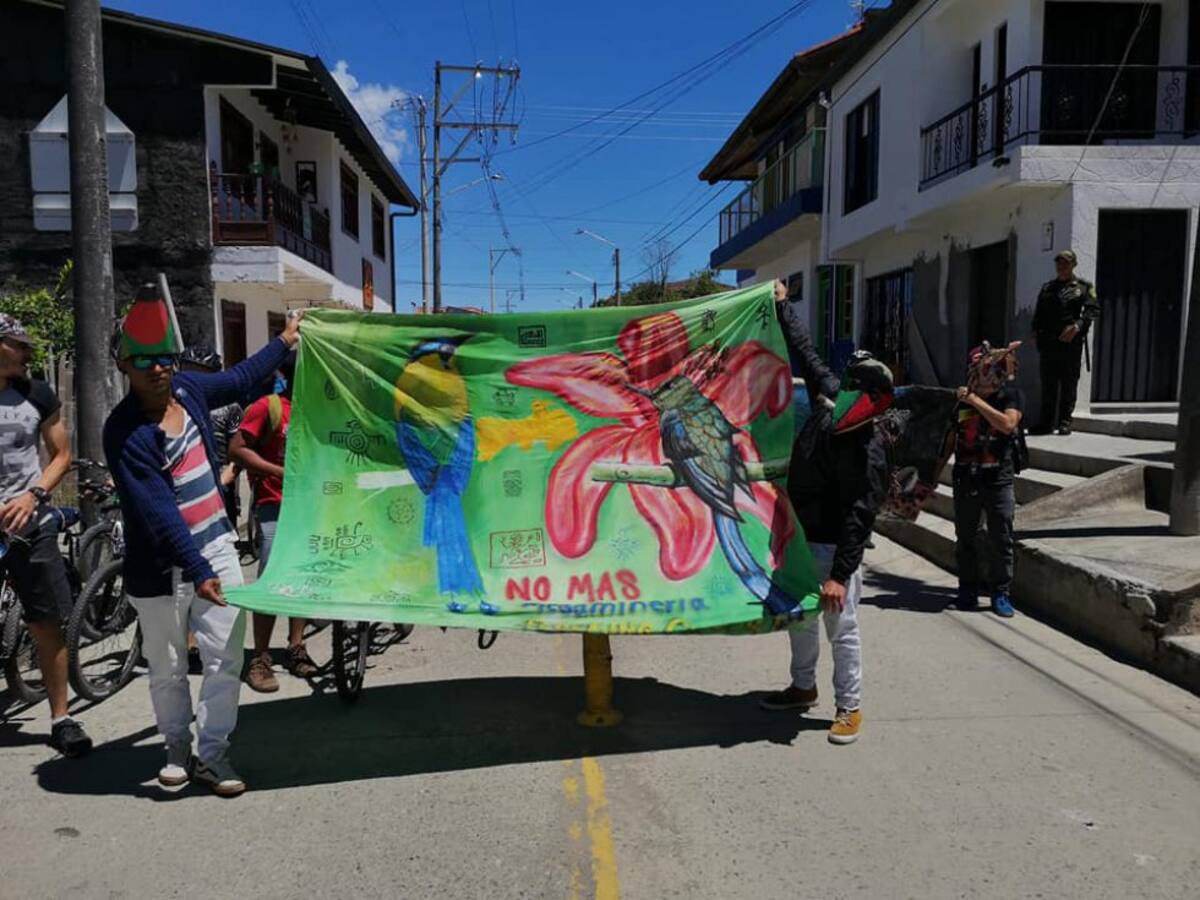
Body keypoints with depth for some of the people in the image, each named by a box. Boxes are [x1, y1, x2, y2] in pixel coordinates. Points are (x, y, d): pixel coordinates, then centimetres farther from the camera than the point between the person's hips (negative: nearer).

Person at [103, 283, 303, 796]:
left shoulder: (187, 389, -1)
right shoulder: (124, 433, -18)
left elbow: (239, 379, 21)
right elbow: (159, 514, -24)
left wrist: (284, 342, 31)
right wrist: (198, 572, -29)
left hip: (217, 548, 5)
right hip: (161, 567, -4)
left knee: (225, 659, 3)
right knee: (168, 670, 12)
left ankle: (212, 754, 17)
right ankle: (177, 749, 34)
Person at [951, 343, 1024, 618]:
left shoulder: (1010, 394, -2)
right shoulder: (961, 397, 4)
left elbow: (1007, 423, -22)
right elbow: (950, 437, 11)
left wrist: (976, 401, -20)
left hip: (998, 479, -2)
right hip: (966, 477, 2)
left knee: (1001, 539, 2)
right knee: (965, 538, 9)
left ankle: (1001, 593, 14)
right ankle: (968, 590, 21)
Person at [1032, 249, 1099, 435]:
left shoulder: (1084, 287, 6)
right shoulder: (1047, 288, 18)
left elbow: (1093, 310, -5)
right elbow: (1038, 314, 18)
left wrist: (1077, 326, -21)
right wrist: (1036, 330, 2)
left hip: (1071, 342, -3)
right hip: (1048, 342, 3)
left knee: (1068, 385, -1)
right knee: (1048, 385, 3)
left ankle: (1065, 423, 4)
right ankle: (1047, 422, 8)